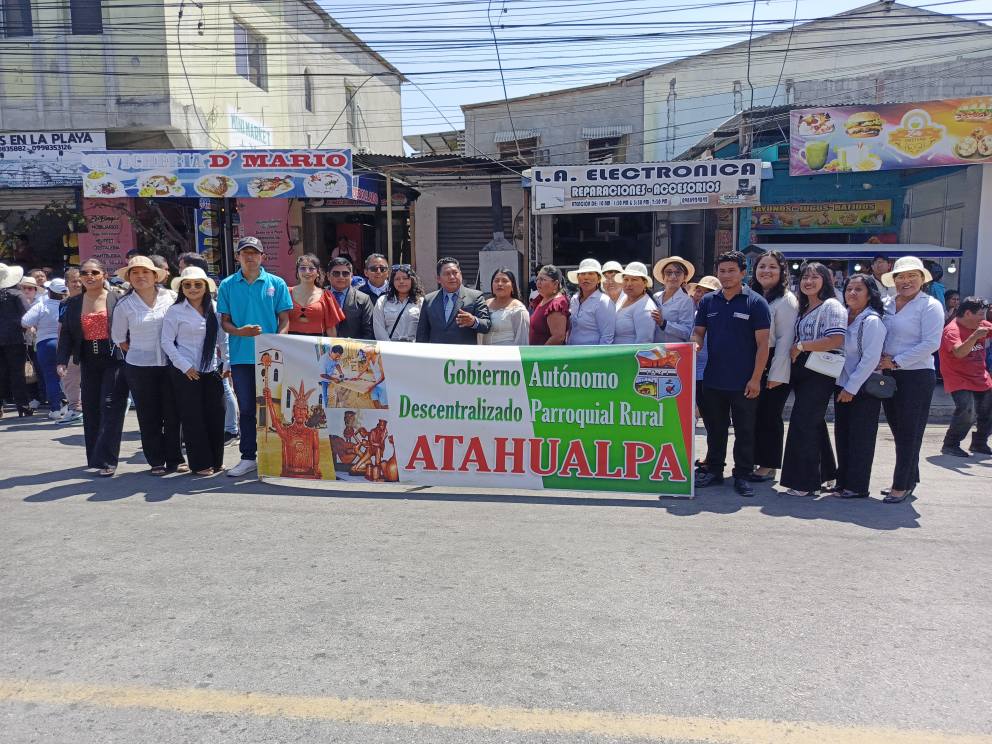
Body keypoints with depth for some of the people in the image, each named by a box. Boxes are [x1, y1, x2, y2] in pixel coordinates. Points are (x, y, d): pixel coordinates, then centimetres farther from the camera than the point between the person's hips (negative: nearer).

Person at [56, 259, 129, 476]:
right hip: (89, 362, 5)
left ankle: (105, 460, -7)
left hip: (115, 361, -5)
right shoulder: (73, 304, 10)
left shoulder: (117, 300, -2)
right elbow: (66, 334, 10)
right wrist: (62, 360, -2)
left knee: (110, 407, -8)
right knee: (90, 410, 7)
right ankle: (95, 459, 17)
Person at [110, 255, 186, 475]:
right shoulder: (124, 305, 1)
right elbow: (118, 337, 10)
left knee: (173, 413, 4)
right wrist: (136, 352, 5)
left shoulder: (170, 297, 0)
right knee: (149, 416, 5)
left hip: (170, 364, 0)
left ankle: (175, 459, 16)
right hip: (139, 367, 0)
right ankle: (156, 461, 14)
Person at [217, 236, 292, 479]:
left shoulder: (276, 283, 3)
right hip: (241, 356, 1)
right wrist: (240, 332, -15)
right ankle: (248, 458, 15)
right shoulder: (227, 285, 6)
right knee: (246, 408, 7)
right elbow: (224, 321, 7)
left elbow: (284, 320, 3)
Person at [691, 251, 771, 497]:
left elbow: (762, 343, -7)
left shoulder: (755, 302, -5)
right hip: (713, 379, 4)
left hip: (743, 382, -4)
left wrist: (755, 378, -12)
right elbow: (698, 332, 11)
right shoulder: (708, 301, 7)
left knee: (744, 431, 6)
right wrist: (695, 345, -14)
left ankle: (742, 475, 17)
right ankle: (713, 470, 26)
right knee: (714, 428, 14)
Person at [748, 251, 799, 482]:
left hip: (772, 366, -6)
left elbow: (785, 339, -12)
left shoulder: (786, 300, -7)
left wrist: (776, 374, -16)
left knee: (770, 415, 1)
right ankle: (750, 460, 22)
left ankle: (768, 465, 12)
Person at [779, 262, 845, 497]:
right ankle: (826, 475, 26)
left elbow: (836, 340, -21)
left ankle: (805, 482, -3)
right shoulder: (803, 308, 19)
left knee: (803, 423, -10)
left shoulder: (831, 306, -8)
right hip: (802, 372, 9)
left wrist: (800, 346, -15)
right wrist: (794, 353, 8)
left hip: (820, 374, -9)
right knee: (815, 424, 14)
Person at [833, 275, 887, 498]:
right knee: (842, 436, 12)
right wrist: (842, 386, 9)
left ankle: (857, 486, 9)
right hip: (842, 387, 7)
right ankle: (843, 481, 23)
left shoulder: (872, 321, -13)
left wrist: (851, 387, -17)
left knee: (860, 438, 1)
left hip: (863, 389, -7)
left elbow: (871, 359, -18)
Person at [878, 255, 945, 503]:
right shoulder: (886, 304, 10)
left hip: (917, 376, -6)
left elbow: (931, 344, -15)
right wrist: (881, 358, -1)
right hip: (889, 376, 6)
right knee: (898, 431, 12)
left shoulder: (930, 306, -7)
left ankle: (902, 485, 4)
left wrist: (896, 361, -15)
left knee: (909, 433, -1)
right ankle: (909, 480, 25)